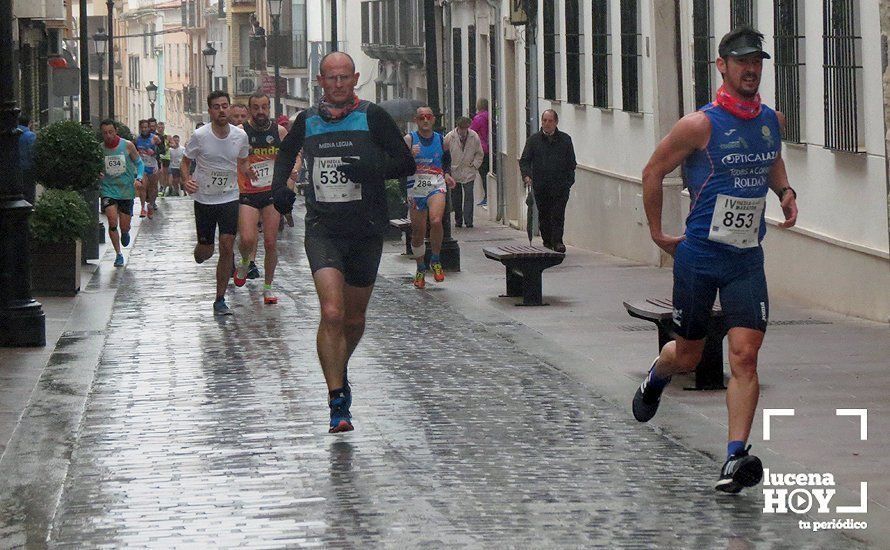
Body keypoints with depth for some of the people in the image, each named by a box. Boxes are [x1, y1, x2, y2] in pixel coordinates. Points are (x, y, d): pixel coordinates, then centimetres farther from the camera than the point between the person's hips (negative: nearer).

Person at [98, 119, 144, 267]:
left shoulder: (127, 146, -6)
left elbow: (139, 163, 4)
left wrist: (138, 178, -13)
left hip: (126, 190, 0)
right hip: (108, 189, 0)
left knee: (124, 227, 5)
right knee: (112, 222, -16)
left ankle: (125, 233, 44)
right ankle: (118, 254, -1)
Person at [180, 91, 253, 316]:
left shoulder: (240, 136, -4)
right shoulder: (199, 136, -11)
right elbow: (185, 162, 1)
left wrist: (248, 172, -10)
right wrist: (186, 180, -19)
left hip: (230, 198, 1)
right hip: (204, 198, -1)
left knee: (227, 247, -8)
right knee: (205, 251, 4)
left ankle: (220, 300, 2)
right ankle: (198, 254, 45)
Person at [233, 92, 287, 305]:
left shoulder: (279, 131, 2)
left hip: (273, 193, 2)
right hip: (247, 194, -2)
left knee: (270, 243, 1)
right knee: (247, 239, -18)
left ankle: (268, 287, 16)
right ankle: (245, 263, 17)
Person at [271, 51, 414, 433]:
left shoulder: (372, 117, -2)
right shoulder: (307, 122, 6)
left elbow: (406, 163, -2)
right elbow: (286, 155, 26)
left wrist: (371, 169, -20)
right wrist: (279, 187, 8)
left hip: (366, 230, 0)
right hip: (323, 229, 0)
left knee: (354, 319, 14)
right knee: (332, 314, -18)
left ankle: (338, 370, 44)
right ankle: (337, 403, -17)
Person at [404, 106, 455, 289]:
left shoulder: (441, 140, 9)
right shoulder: (409, 140, 0)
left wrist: (447, 175, 6)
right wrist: (409, 155, -24)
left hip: (436, 186, 0)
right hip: (415, 189, 0)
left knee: (436, 221, -25)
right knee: (418, 231, 5)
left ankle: (435, 260, -5)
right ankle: (420, 269, 24)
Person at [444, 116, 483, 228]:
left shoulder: (474, 137, -1)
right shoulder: (449, 137, -4)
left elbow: (479, 154, 10)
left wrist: (474, 165, -2)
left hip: (468, 173, 0)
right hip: (454, 172, 0)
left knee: (469, 195, -9)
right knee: (456, 197, 5)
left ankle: (468, 220, -9)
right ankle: (458, 220, 15)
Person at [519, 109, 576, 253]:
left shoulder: (565, 139, 7)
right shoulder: (533, 139, 7)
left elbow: (571, 163, 11)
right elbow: (524, 160, 5)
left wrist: (569, 181, 2)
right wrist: (526, 175, -13)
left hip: (560, 185, -1)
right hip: (540, 186, 1)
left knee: (558, 214, -10)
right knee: (544, 215, 6)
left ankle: (557, 241, -11)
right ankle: (547, 242, 15)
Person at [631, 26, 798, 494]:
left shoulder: (772, 121, 5)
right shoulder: (701, 124, -12)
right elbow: (653, 172, -3)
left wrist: (784, 190, 8)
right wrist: (657, 233, -1)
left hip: (748, 260, 3)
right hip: (699, 256, -3)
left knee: (745, 355, -11)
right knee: (689, 355, 11)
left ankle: (735, 457, -13)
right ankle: (656, 376, 48)